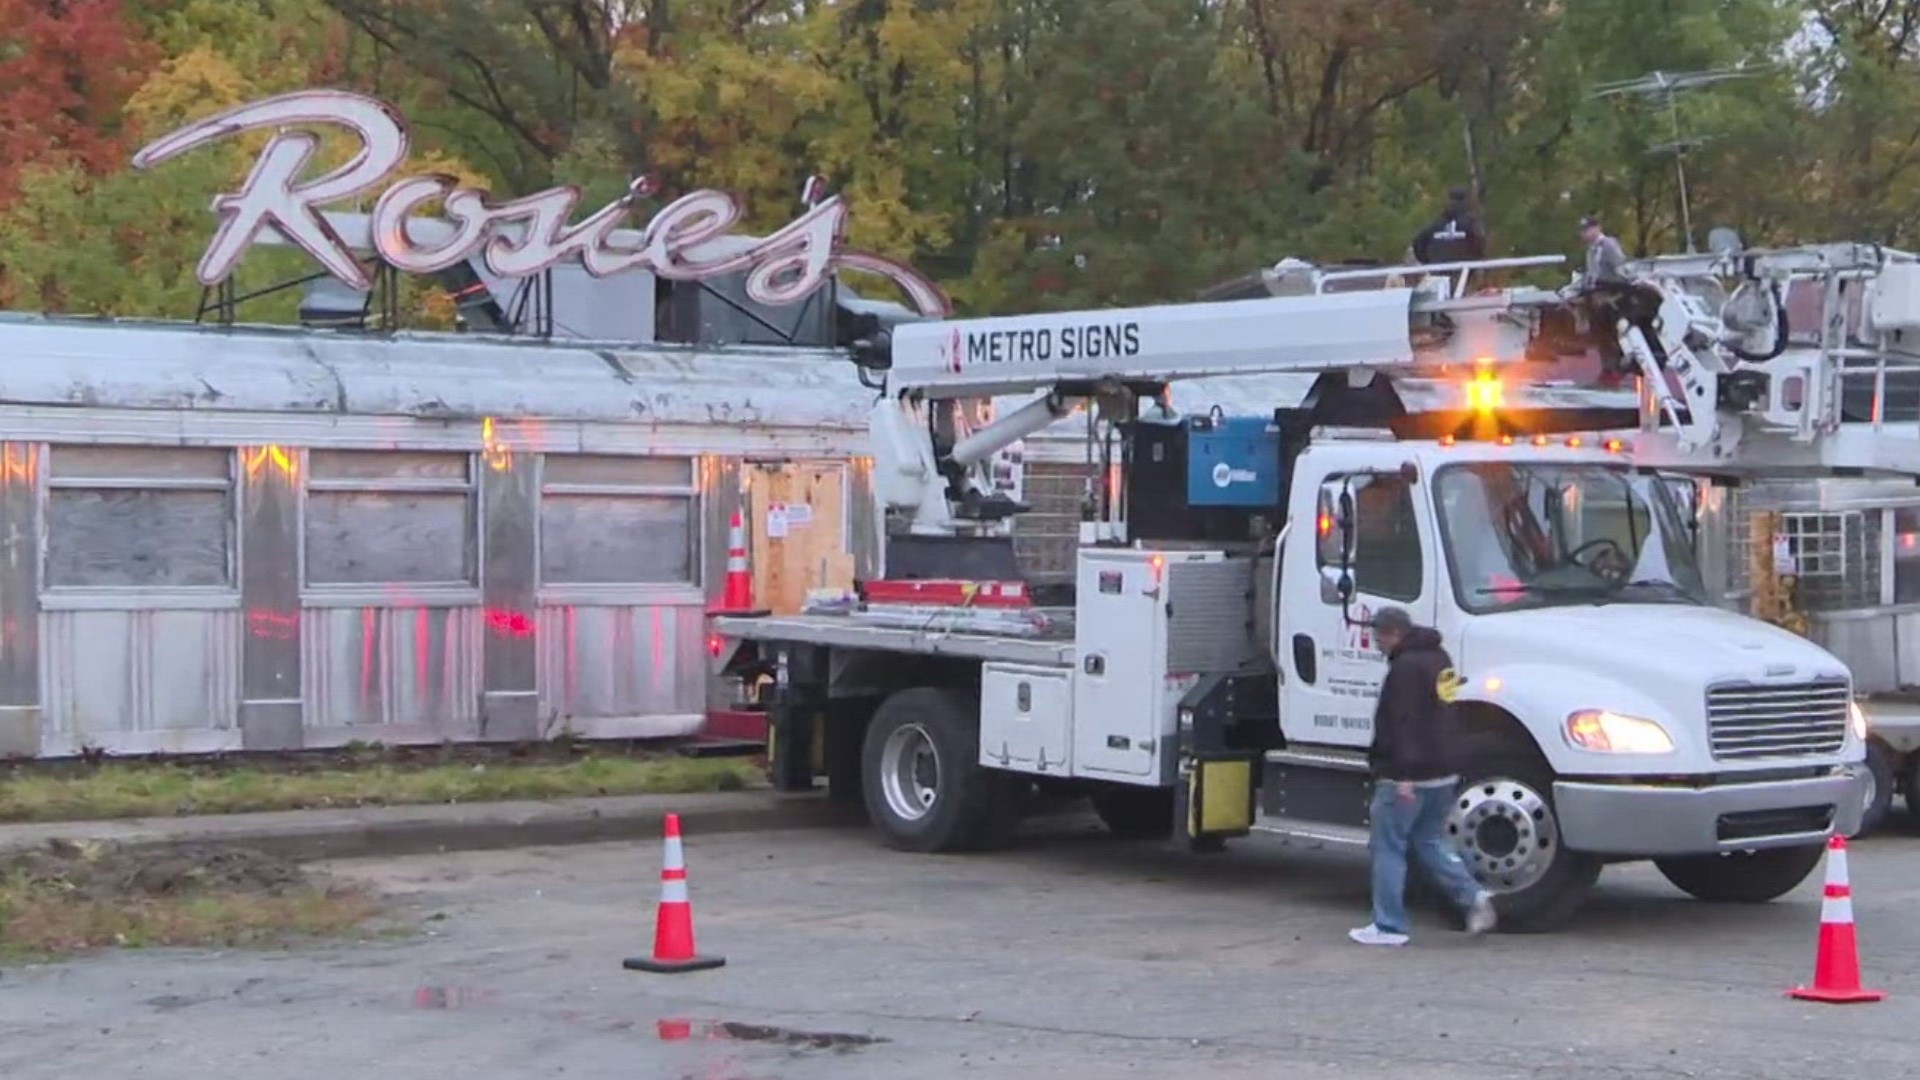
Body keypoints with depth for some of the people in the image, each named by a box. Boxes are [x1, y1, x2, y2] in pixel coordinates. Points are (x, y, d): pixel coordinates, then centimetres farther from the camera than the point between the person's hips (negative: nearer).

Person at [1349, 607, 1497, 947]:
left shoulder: (1406, 667, -18)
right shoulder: (1438, 658, 14)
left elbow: (1405, 724, -24)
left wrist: (1403, 775, -27)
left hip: (1405, 776, -10)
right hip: (1442, 772, 10)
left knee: (1388, 848, 0)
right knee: (1430, 840, 19)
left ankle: (1389, 926, 3)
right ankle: (1473, 896, 3)